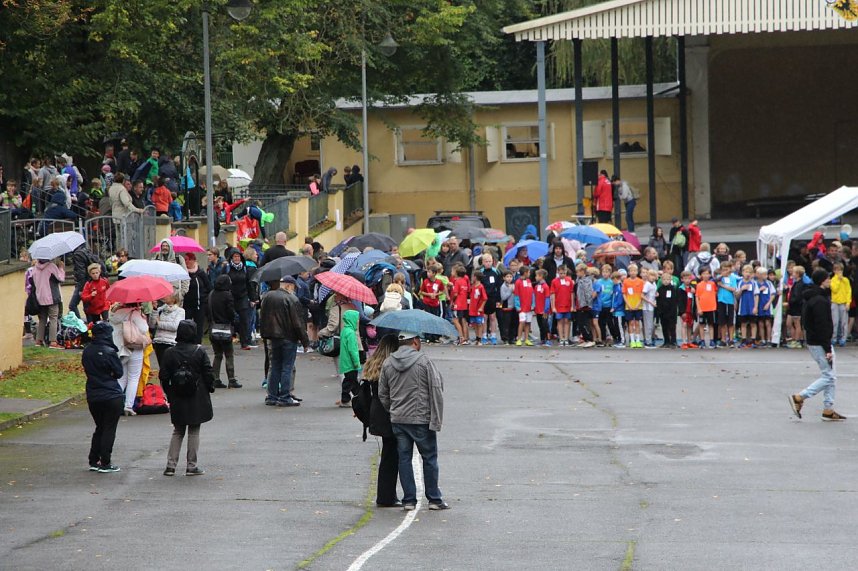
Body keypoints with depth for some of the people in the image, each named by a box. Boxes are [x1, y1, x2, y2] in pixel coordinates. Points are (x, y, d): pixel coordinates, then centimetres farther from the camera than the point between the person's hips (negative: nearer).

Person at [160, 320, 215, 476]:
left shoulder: (170, 353, -4)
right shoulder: (199, 352, -10)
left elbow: (163, 376, -1)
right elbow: (208, 374, -6)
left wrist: (169, 393, 12)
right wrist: (210, 388, 11)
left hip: (177, 399, 2)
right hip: (197, 398, -2)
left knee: (178, 431, 13)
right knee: (194, 431, 6)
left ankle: (171, 465, 6)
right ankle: (192, 466, 6)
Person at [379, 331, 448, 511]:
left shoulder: (387, 364, 4)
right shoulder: (423, 361, -9)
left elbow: (382, 394, 10)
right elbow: (436, 390, -11)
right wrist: (436, 420, -8)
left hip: (397, 420, 4)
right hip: (421, 419, -4)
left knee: (404, 458, 9)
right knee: (429, 458, 7)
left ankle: (409, 500, 8)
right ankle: (434, 499, 10)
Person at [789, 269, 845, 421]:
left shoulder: (811, 298, 12)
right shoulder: (820, 301, -20)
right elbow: (822, 327, -23)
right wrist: (828, 349, -22)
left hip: (814, 341, 10)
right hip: (819, 344, -10)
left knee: (830, 376, 12)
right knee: (828, 377, -6)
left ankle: (828, 410, 13)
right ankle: (799, 398, -6)